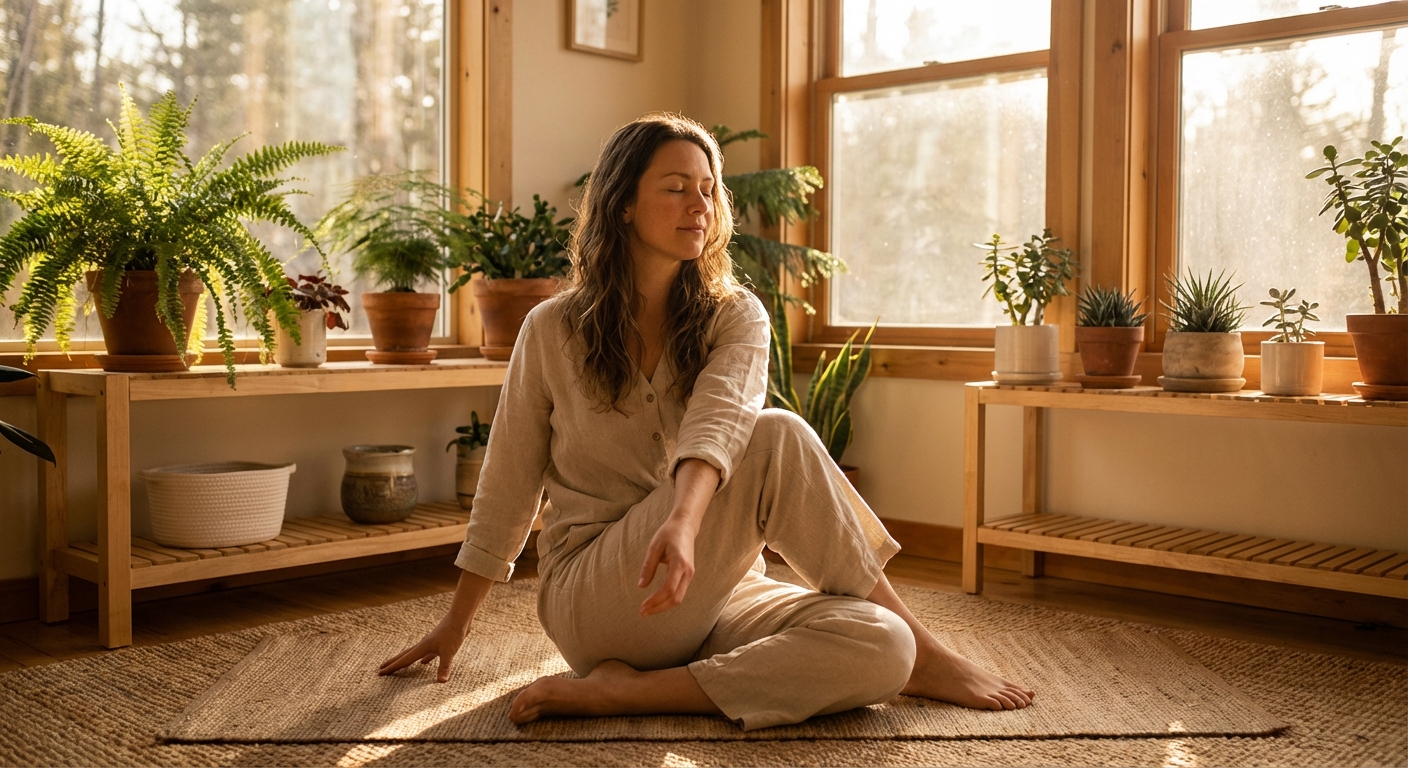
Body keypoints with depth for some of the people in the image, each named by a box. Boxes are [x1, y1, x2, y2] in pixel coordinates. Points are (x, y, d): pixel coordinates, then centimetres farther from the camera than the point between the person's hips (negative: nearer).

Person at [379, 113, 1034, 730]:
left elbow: (718, 419, -18)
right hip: (591, 600, -2)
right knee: (778, 438, -26)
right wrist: (456, 625, 15)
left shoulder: (734, 316, 4)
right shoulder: (553, 330, 1)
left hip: (715, 590, 3)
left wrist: (684, 521, -39)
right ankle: (926, 658, -14)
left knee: (876, 647, -25)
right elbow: (508, 487, 9)